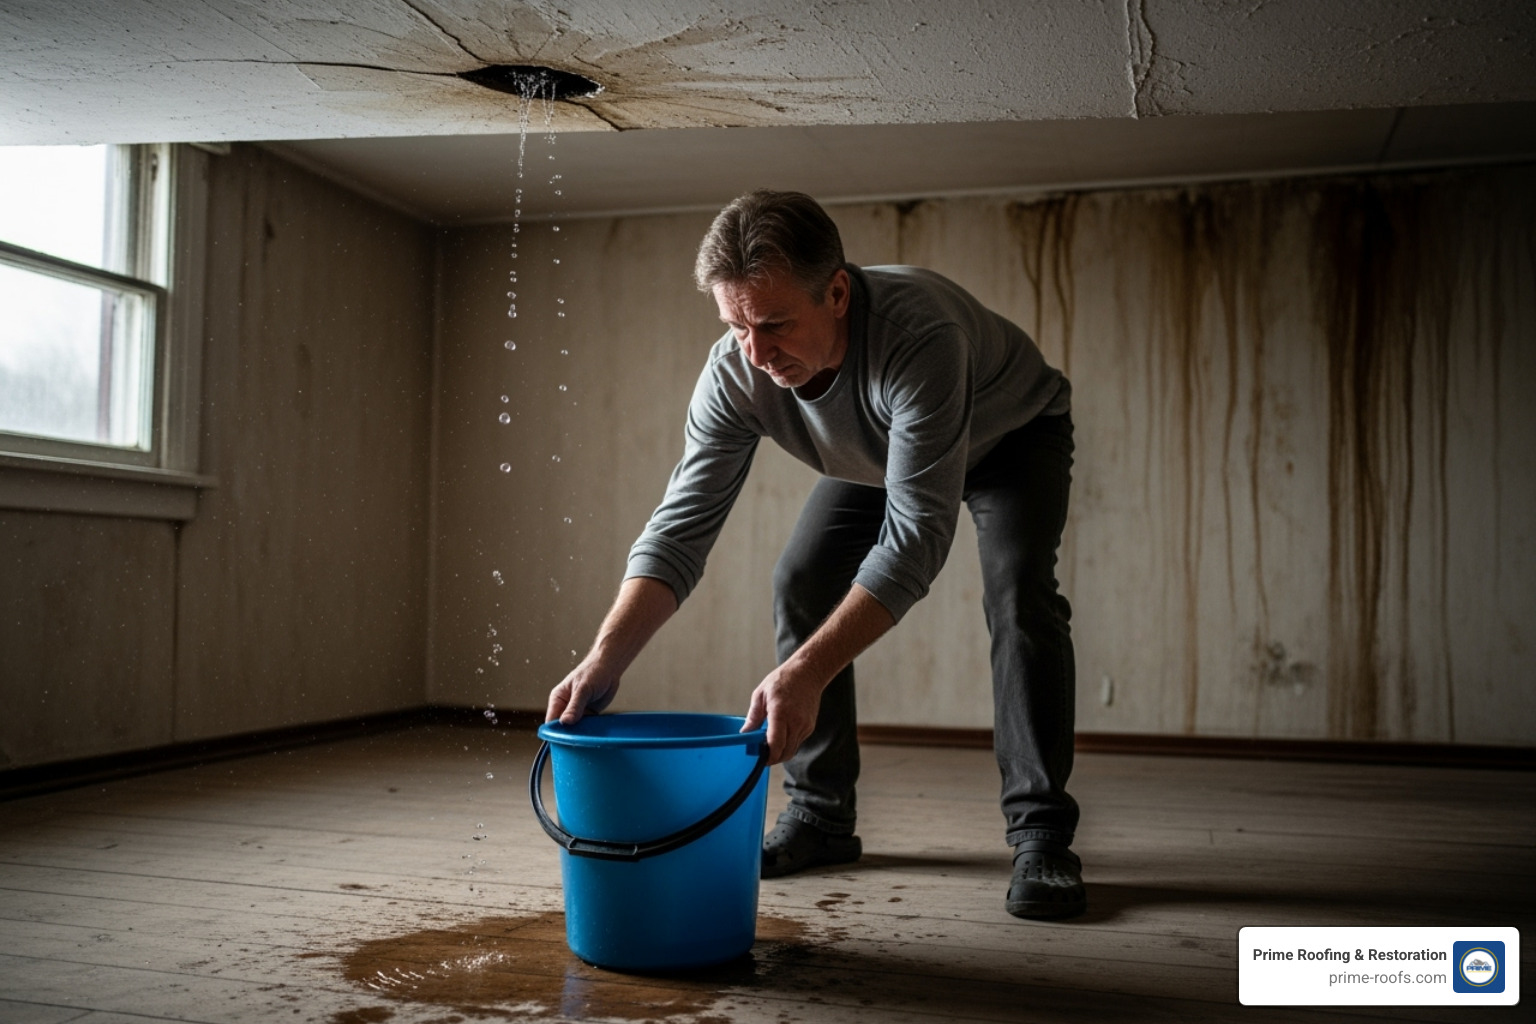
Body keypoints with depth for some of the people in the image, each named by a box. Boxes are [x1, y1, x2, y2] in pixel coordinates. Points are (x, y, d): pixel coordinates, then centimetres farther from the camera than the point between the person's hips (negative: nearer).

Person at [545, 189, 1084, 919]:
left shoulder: (918, 334, -47)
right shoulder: (735, 372, -31)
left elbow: (915, 536, -49)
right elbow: (681, 528, -31)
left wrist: (805, 673, -57)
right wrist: (603, 661, -44)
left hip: (1012, 434, -5)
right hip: (880, 450, 5)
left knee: (1017, 592, -26)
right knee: (802, 584, -8)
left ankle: (1041, 837, -16)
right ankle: (819, 816, 4)